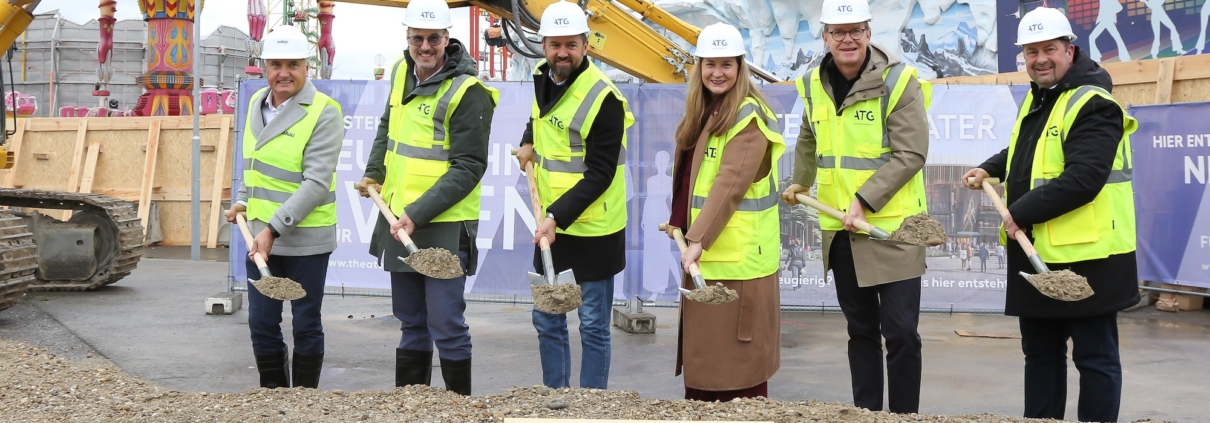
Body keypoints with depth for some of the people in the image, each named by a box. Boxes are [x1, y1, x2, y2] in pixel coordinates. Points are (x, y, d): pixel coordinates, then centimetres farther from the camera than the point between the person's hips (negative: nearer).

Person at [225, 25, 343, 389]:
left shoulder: (324, 113, -13)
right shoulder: (256, 103, 9)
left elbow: (317, 183, -19)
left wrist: (274, 228, -23)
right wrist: (244, 200, 9)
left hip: (306, 240, -6)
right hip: (260, 236, 6)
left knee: (306, 325, 6)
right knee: (262, 324, 11)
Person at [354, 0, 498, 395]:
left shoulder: (467, 93, -15)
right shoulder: (402, 71, 8)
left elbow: (469, 167, -18)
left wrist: (418, 214, -21)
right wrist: (373, 173, 17)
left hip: (444, 228, -7)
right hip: (399, 222, 7)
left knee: (446, 325, -3)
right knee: (411, 323, 16)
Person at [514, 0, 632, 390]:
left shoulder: (603, 98, -19)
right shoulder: (543, 76, 3)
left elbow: (599, 175, -20)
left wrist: (558, 217, -26)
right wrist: (528, 142, 8)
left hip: (593, 230, -7)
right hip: (550, 223, 7)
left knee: (593, 326, 4)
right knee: (547, 320, 14)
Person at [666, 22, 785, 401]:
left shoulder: (749, 117, -12)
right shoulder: (703, 114, 15)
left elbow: (730, 184, -21)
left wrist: (698, 239, -26)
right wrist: (680, 222, 10)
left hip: (738, 255, -9)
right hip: (704, 253, 9)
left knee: (737, 353, -3)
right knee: (702, 347, 12)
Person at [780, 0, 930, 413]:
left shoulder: (898, 81, -11)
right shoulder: (814, 84, 6)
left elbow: (910, 154, -16)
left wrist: (864, 200, -20)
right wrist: (800, 181, 28)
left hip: (893, 228, -5)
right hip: (840, 230, 5)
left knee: (900, 332, -3)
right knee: (861, 329, 14)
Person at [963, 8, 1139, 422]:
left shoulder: (1093, 106, -15)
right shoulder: (1035, 99, 14)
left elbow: (1083, 179, -25)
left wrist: (1021, 212, -23)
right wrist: (990, 168, 18)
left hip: (1086, 256, -10)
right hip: (1036, 253, 10)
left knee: (1094, 355, 1)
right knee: (1040, 352, 17)